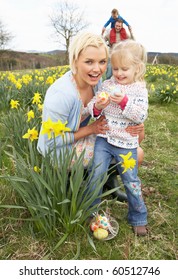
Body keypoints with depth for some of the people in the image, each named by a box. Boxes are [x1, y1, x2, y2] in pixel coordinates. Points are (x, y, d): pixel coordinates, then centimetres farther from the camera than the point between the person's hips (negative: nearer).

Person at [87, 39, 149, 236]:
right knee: (95, 176, 1)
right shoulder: (107, 85, 3)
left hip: (126, 144, -2)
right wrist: (96, 107, -20)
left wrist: (124, 101, -26)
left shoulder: (139, 90, -4)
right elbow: (91, 109, 3)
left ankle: (138, 218, 31)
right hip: (103, 139, 2)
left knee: (131, 182, 9)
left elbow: (141, 116, -14)